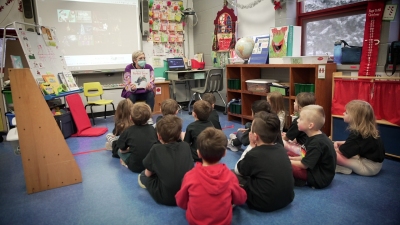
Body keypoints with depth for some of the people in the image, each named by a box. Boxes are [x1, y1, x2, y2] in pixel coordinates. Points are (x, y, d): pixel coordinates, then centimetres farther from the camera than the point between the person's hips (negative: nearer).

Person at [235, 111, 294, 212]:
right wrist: (255, 147, 2)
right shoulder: (281, 148, -2)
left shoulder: (253, 155, -21)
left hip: (265, 204, -7)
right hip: (287, 199, 7)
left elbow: (237, 171, -1)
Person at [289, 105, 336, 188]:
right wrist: (291, 158, 2)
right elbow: (307, 157, 14)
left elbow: (304, 165, -23)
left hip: (320, 180, -11)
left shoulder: (317, 143, -25)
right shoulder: (315, 137, 6)